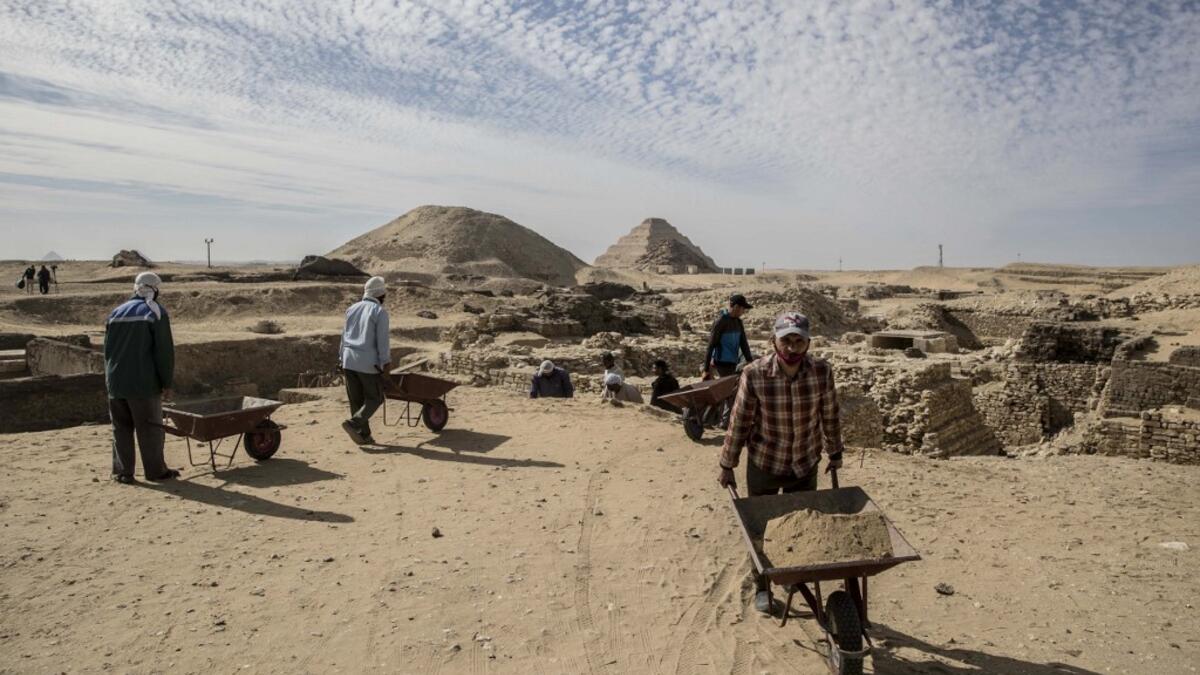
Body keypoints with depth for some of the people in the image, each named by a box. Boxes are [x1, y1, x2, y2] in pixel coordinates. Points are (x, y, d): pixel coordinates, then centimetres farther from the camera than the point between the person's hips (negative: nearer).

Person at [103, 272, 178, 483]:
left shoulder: (116, 312, 13)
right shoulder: (156, 312, -5)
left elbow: (107, 349, 16)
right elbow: (164, 351, -10)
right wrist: (167, 383, -5)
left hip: (116, 382, 5)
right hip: (144, 384, -5)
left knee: (121, 428, 10)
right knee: (149, 427, 2)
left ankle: (122, 471, 11)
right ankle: (155, 470, 8)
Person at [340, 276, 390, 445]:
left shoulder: (352, 309, 11)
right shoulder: (380, 312, -8)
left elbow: (344, 336, 14)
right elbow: (383, 341, -12)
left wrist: (343, 360, 20)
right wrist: (386, 364, -7)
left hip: (349, 361, 6)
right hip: (368, 363, -6)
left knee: (356, 400, 10)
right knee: (374, 399, 5)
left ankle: (364, 435, 12)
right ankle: (353, 424, -12)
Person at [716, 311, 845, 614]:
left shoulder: (822, 372, -17)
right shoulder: (754, 374, -22)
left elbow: (830, 416, -1)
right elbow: (739, 422, -12)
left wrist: (835, 454, 10)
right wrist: (727, 465, -5)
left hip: (805, 465, 2)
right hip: (764, 464, -1)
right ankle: (762, 587, 33)